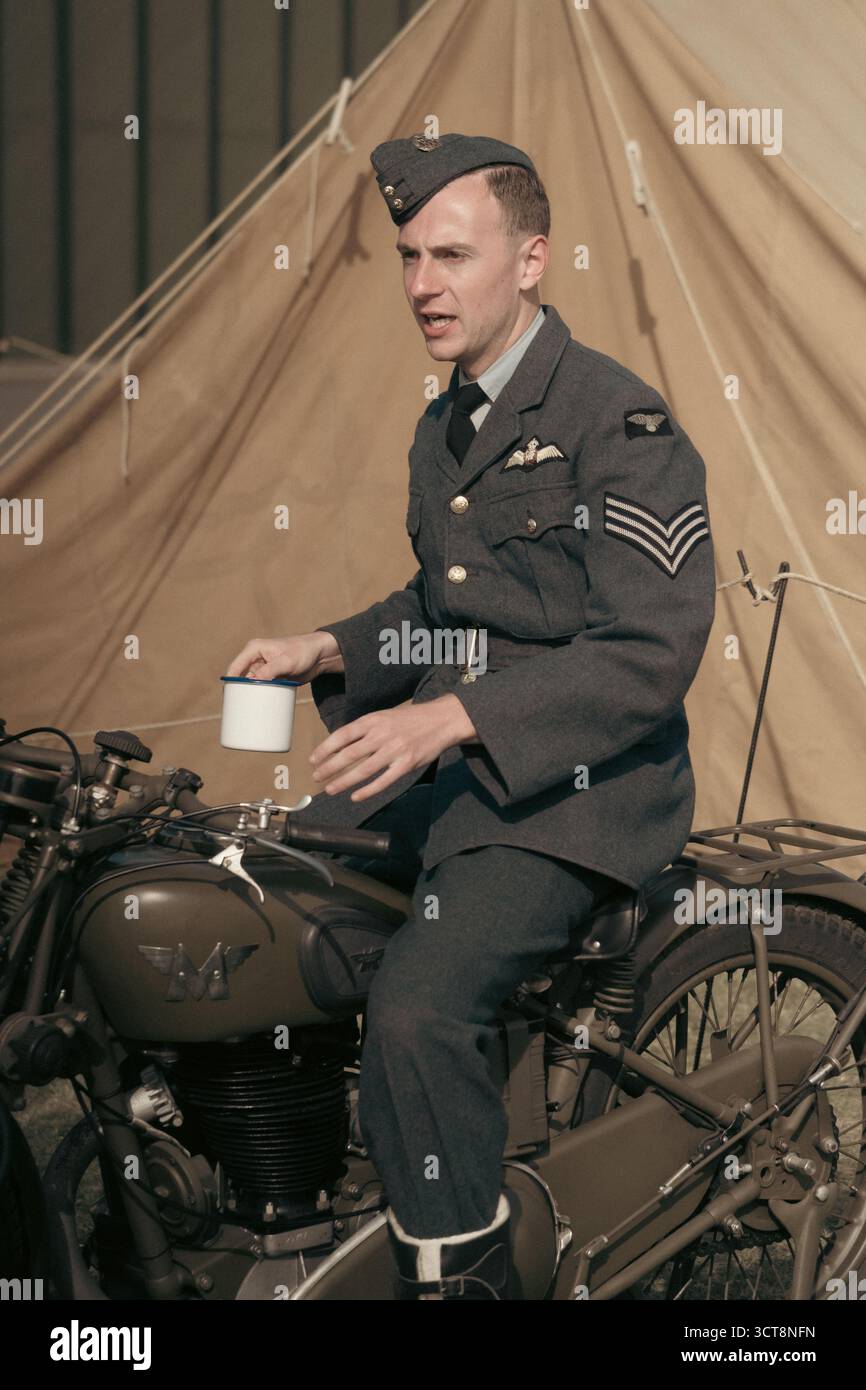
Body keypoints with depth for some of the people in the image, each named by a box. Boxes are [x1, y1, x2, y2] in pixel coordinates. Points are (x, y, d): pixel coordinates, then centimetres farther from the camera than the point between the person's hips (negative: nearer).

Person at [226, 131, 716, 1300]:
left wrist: (452, 717, -28)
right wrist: (330, 651, 9)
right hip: (446, 769, 9)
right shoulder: (443, 430, 17)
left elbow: (653, 652, -21)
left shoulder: (622, 424, -13)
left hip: (574, 793, -9)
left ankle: (463, 1272, -10)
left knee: (415, 1006, -29)